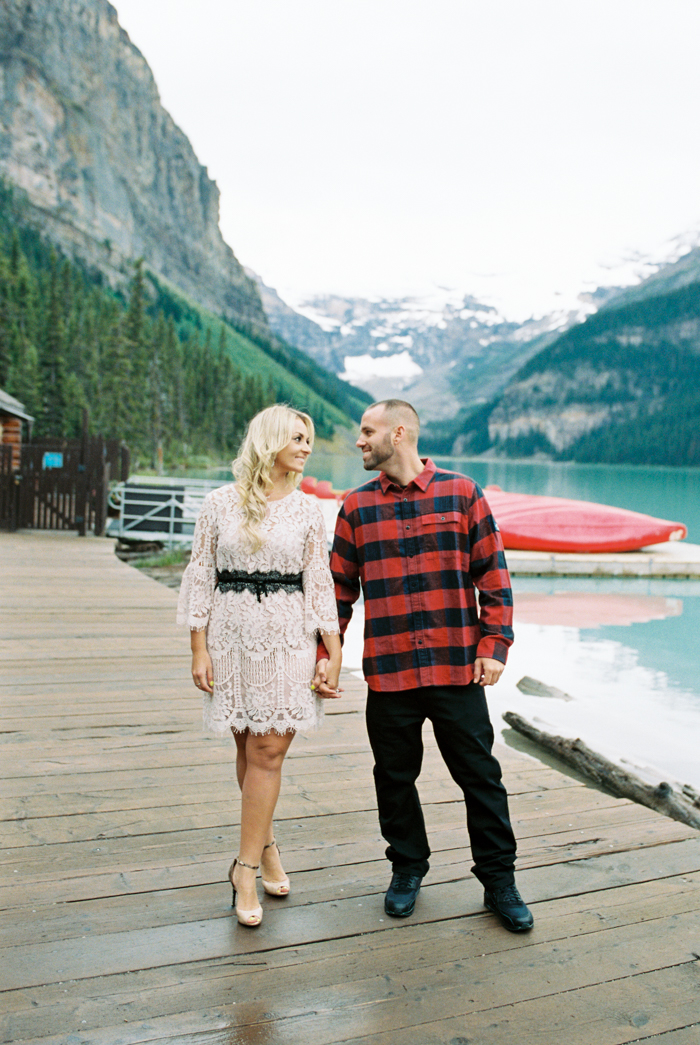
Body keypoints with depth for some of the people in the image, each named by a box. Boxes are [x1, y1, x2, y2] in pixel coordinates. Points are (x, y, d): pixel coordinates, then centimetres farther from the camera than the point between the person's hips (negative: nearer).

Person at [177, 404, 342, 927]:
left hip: (288, 639, 0)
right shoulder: (221, 503, 2)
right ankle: (265, 843, 29)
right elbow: (201, 576, 3)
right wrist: (199, 647, -2)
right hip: (233, 637, 0)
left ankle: (246, 866, 8)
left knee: (269, 751, -3)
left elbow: (319, 583, 5)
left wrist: (334, 651, 0)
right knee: (249, 748, 9)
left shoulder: (307, 509, 5)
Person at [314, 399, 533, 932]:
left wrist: (494, 646, -5)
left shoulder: (461, 493, 1)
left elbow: (493, 574, 2)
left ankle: (499, 880, 26)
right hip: (387, 671, 2)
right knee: (395, 778, 13)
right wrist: (325, 654, 3)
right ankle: (407, 869, 34)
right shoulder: (357, 507, 6)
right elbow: (340, 588, 9)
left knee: (480, 776, 8)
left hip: (457, 668, -1)